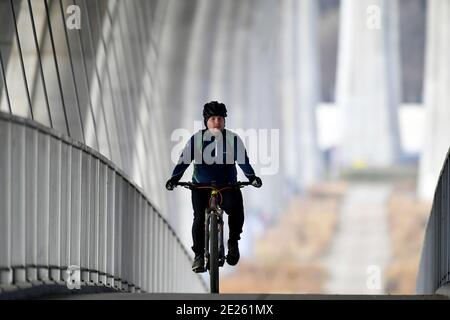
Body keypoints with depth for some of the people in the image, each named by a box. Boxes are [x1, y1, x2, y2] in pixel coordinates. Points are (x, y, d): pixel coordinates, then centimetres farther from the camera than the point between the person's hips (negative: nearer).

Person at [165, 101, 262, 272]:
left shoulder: (233, 139, -2)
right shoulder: (197, 139, -3)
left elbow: (243, 160, -8)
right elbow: (184, 160, -9)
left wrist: (252, 177, -25)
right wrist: (174, 179, -23)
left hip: (227, 186, 0)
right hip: (201, 187, 0)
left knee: (236, 210, -26)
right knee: (199, 218, -18)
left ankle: (233, 243, -4)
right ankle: (198, 255, -3)